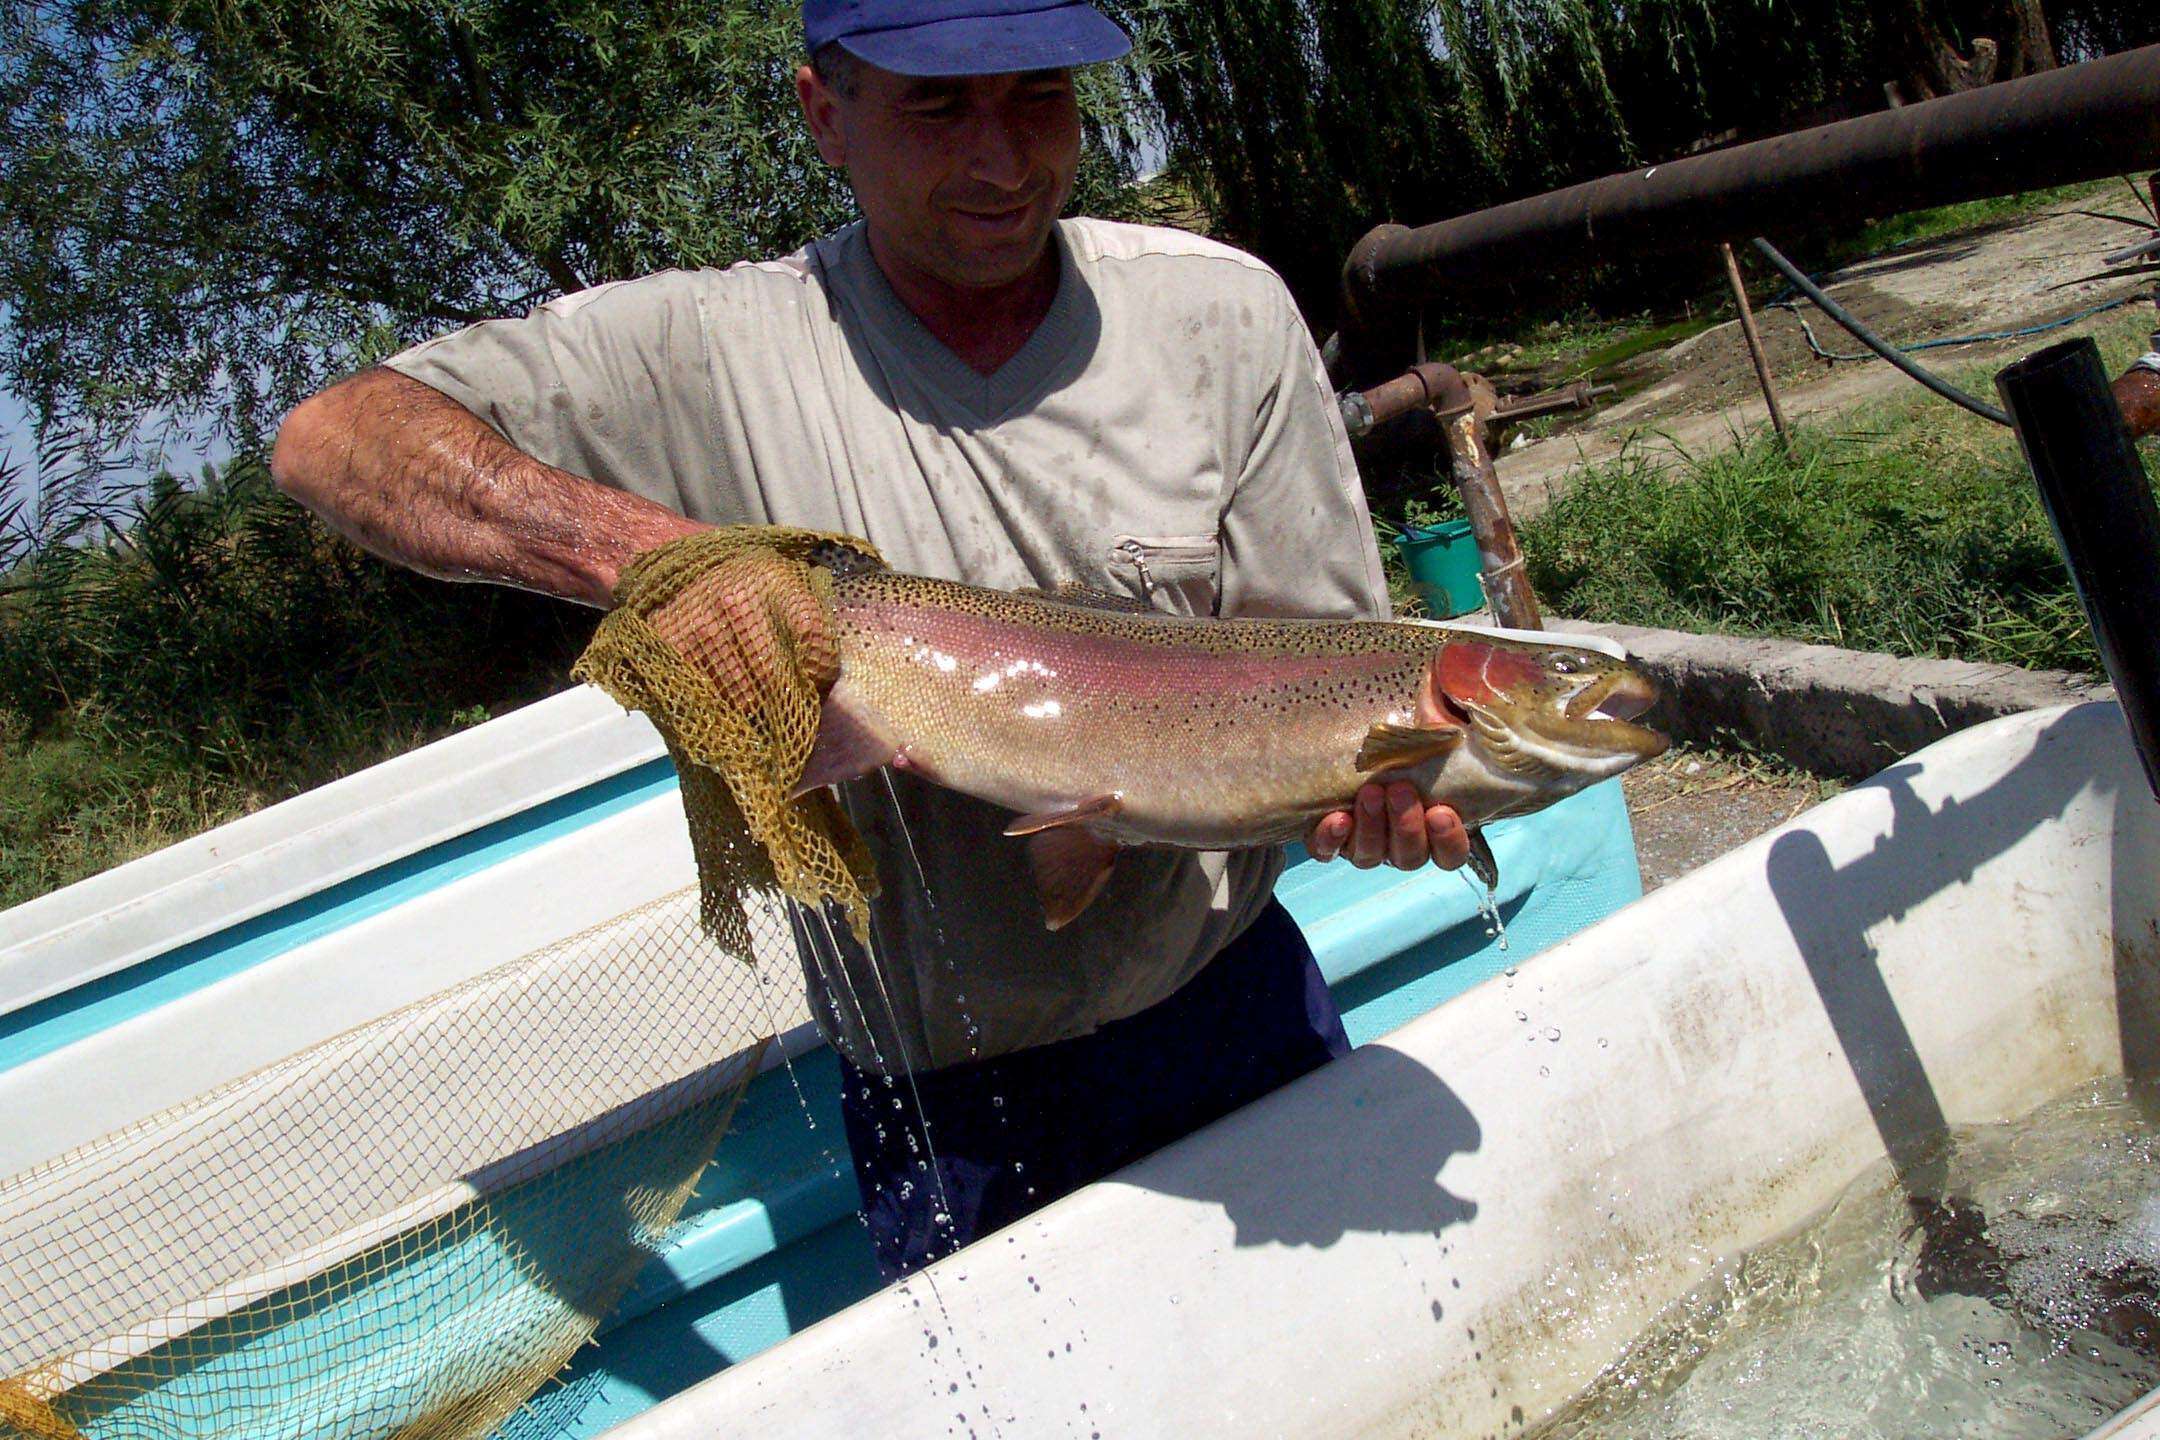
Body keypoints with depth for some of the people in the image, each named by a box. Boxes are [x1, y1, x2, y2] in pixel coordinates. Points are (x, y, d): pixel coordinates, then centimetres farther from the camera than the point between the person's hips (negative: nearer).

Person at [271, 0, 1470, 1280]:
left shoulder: (1224, 314, -6)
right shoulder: (712, 358, -12)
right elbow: (333, 439, -14)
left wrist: (1364, 782, -28)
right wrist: (655, 548, -31)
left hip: (1242, 1011, 3)